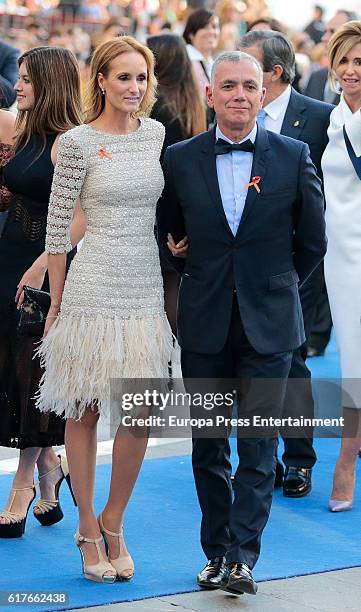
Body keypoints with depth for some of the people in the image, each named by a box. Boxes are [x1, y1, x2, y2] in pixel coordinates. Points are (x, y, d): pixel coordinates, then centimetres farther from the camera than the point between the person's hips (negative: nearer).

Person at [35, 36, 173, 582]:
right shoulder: (78, 142, -6)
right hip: (93, 291, -4)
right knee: (84, 412, 5)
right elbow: (57, 225, -3)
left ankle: (114, 523, 19)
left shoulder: (157, 134, 7)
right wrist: (57, 301, -1)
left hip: (146, 289, 4)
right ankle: (88, 528, 17)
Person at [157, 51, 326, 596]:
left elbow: (312, 242, 7)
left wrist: (277, 285, 10)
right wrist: (196, 280, 11)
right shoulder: (180, 159, 1)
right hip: (204, 324, 2)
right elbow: (166, 233, 15)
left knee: (259, 443, -5)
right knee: (209, 445, 8)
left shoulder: (293, 156, -2)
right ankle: (217, 552, 18)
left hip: (268, 324, -2)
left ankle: (243, 556, -4)